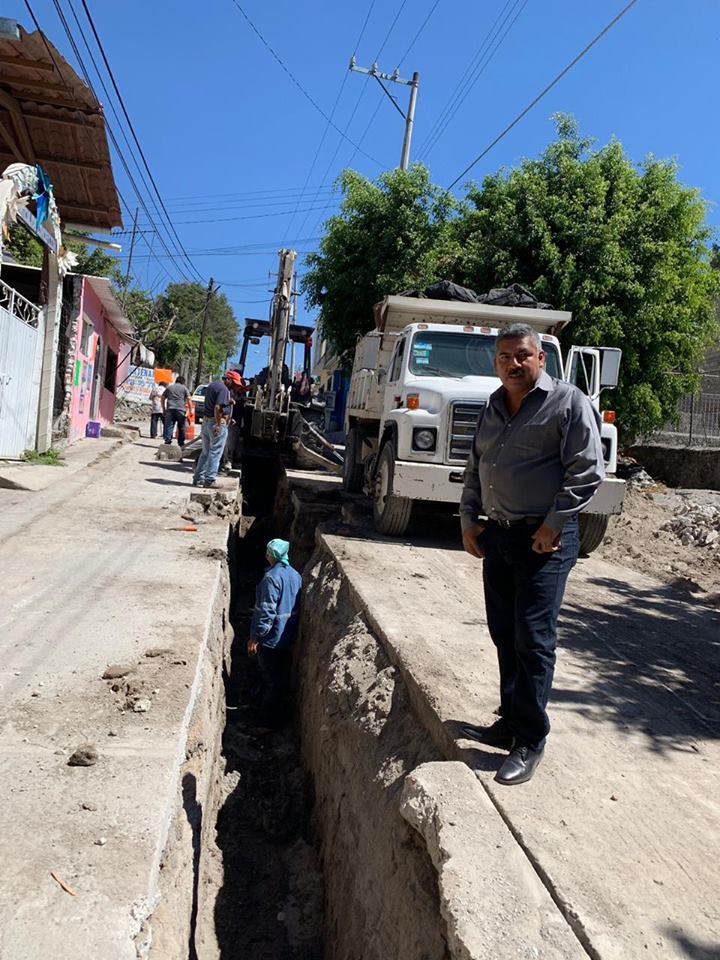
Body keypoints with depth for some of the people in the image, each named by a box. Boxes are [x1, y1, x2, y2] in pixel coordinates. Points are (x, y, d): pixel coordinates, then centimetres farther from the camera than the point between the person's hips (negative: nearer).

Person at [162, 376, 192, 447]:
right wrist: (190, 411, 2)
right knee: (181, 428, 8)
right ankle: (181, 444, 13)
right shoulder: (184, 388, 11)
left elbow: (162, 399, 17)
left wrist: (164, 410, 22)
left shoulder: (169, 387, 19)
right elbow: (188, 399, 0)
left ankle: (167, 440, -15)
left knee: (169, 426, -1)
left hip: (170, 409, 2)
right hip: (180, 410, -2)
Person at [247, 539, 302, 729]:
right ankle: (279, 715, 34)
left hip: (272, 638, -8)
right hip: (287, 636, 8)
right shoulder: (295, 575, 3)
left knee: (271, 680, 5)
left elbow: (266, 612, -24)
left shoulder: (272, 577, -23)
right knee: (281, 677, 20)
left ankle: (270, 722, 17)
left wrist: (255, 638, -17)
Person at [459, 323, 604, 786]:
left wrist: (553, 525, -15)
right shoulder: (494, 407, 14)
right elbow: (475, 468, 20)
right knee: (505, 636, 14)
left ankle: (530, 741, 8)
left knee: (533, 640, -4)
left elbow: (587, 471, -13)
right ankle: (511, 722, 28)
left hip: (544, 540, -7)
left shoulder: (568, 402, -7)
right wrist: (469, 520, 12)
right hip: (498, 536, 7)